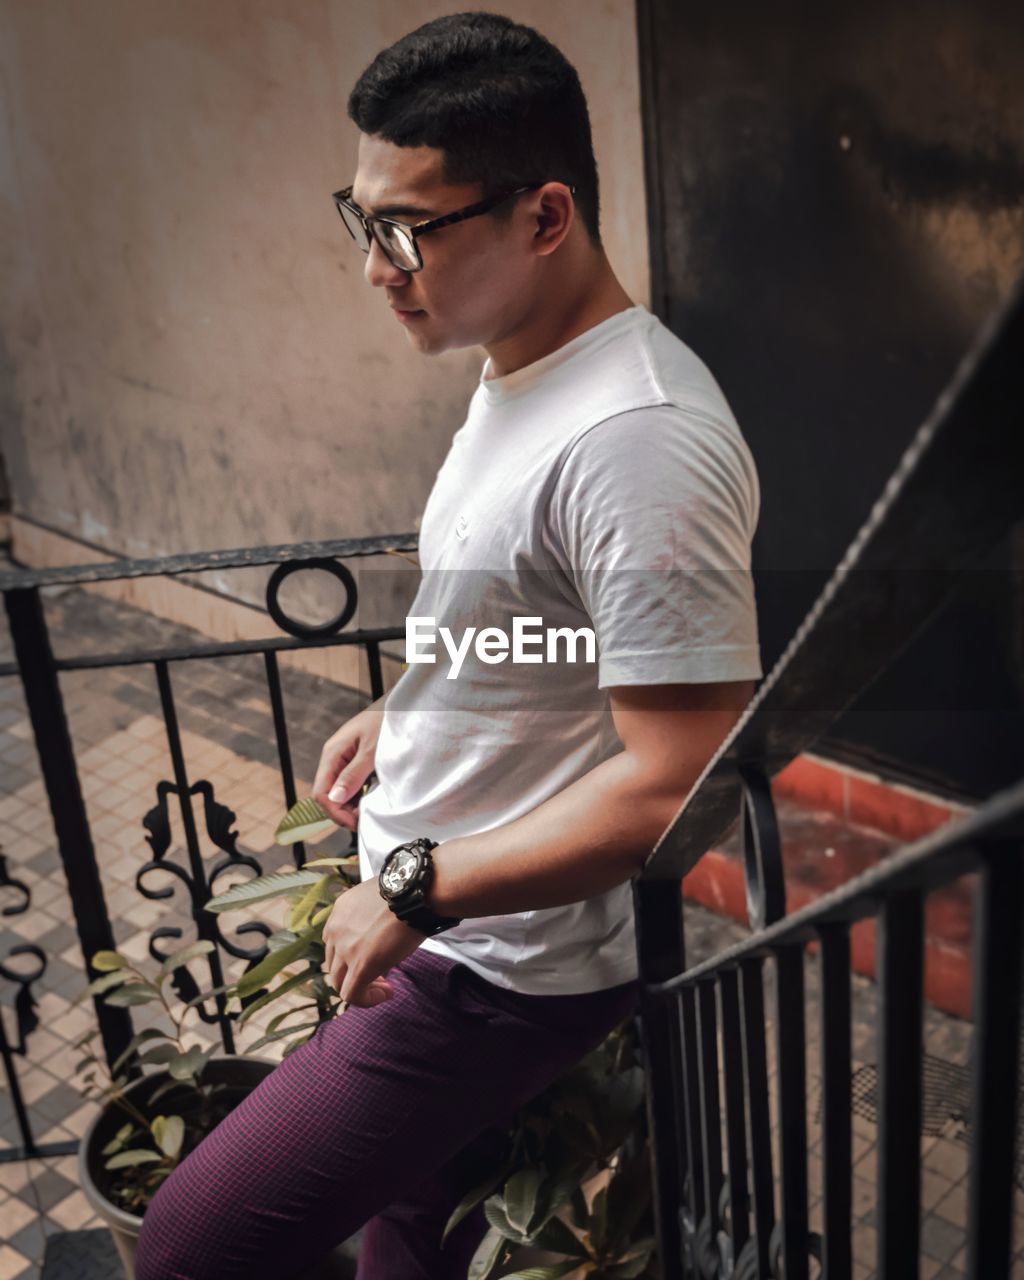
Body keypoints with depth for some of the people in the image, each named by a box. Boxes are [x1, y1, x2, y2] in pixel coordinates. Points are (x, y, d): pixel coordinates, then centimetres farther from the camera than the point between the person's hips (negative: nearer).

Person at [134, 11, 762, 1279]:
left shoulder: (634, 441, -29)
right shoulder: (519, 374, 4)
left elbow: (683, 783, -30)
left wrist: (418, 888, -23)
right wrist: (401, 715, 11)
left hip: (502, 968, -9)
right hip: (424, 931, 10)